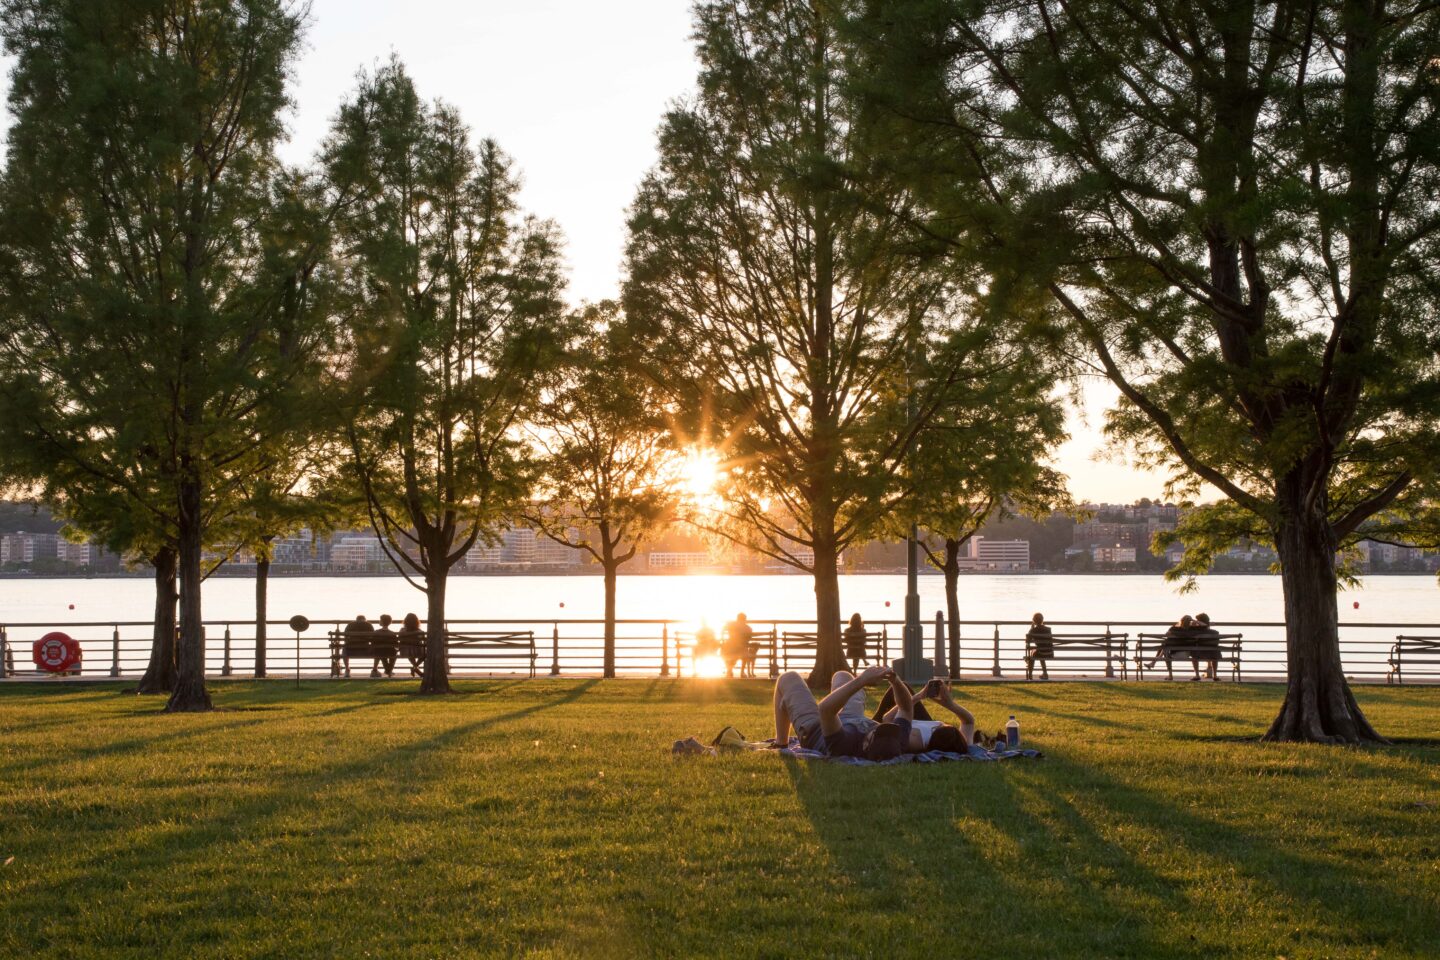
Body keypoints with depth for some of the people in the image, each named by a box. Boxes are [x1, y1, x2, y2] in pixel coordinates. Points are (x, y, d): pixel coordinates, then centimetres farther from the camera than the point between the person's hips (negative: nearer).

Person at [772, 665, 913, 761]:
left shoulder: (845, 745, -53)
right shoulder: (898, 743, -39)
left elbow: (825, 708, -61)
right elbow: (906, 707, -25)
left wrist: (862, 680, -61)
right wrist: (895, 681, -43)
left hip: (813, 731, -5)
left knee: (788, 679, 16)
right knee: (841, 676, 31)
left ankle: (781, 744, 34)